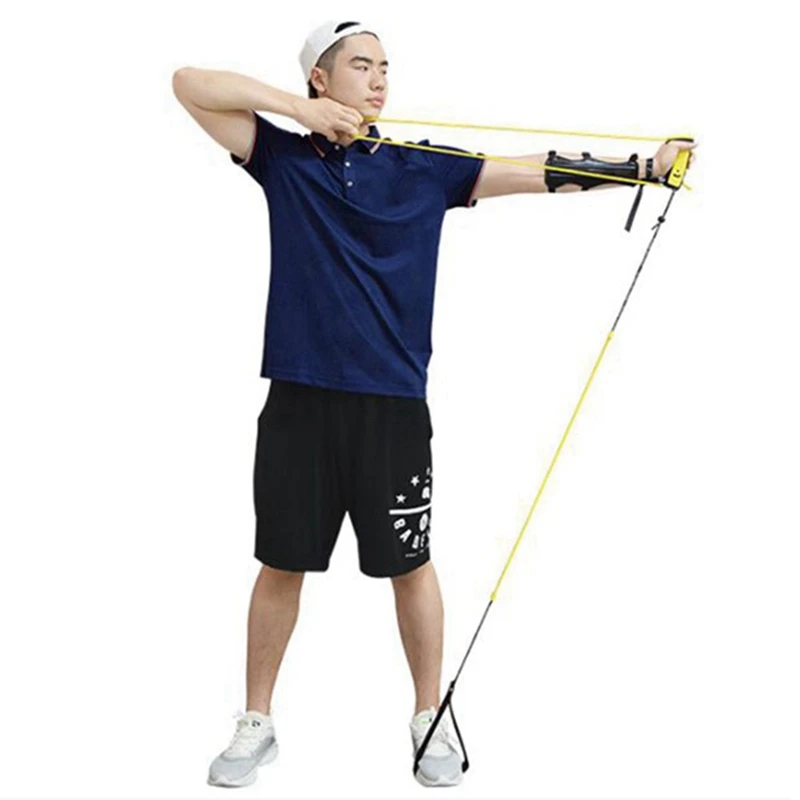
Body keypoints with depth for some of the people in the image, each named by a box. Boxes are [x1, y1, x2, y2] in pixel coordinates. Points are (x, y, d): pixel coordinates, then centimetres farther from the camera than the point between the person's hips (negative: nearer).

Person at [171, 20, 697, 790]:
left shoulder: (424, 168, 5)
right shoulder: (283, 157, 5)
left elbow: (532, 172, -3)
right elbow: (190, 84, 1)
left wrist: (645, 165, -12)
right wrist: (295, 108, -8)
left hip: (394, 404, 0)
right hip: (298, 398, 0)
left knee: (410, 564, 10)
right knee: (280, 564, 9)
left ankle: (431, 718, 27)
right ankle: (257, 724, 25)